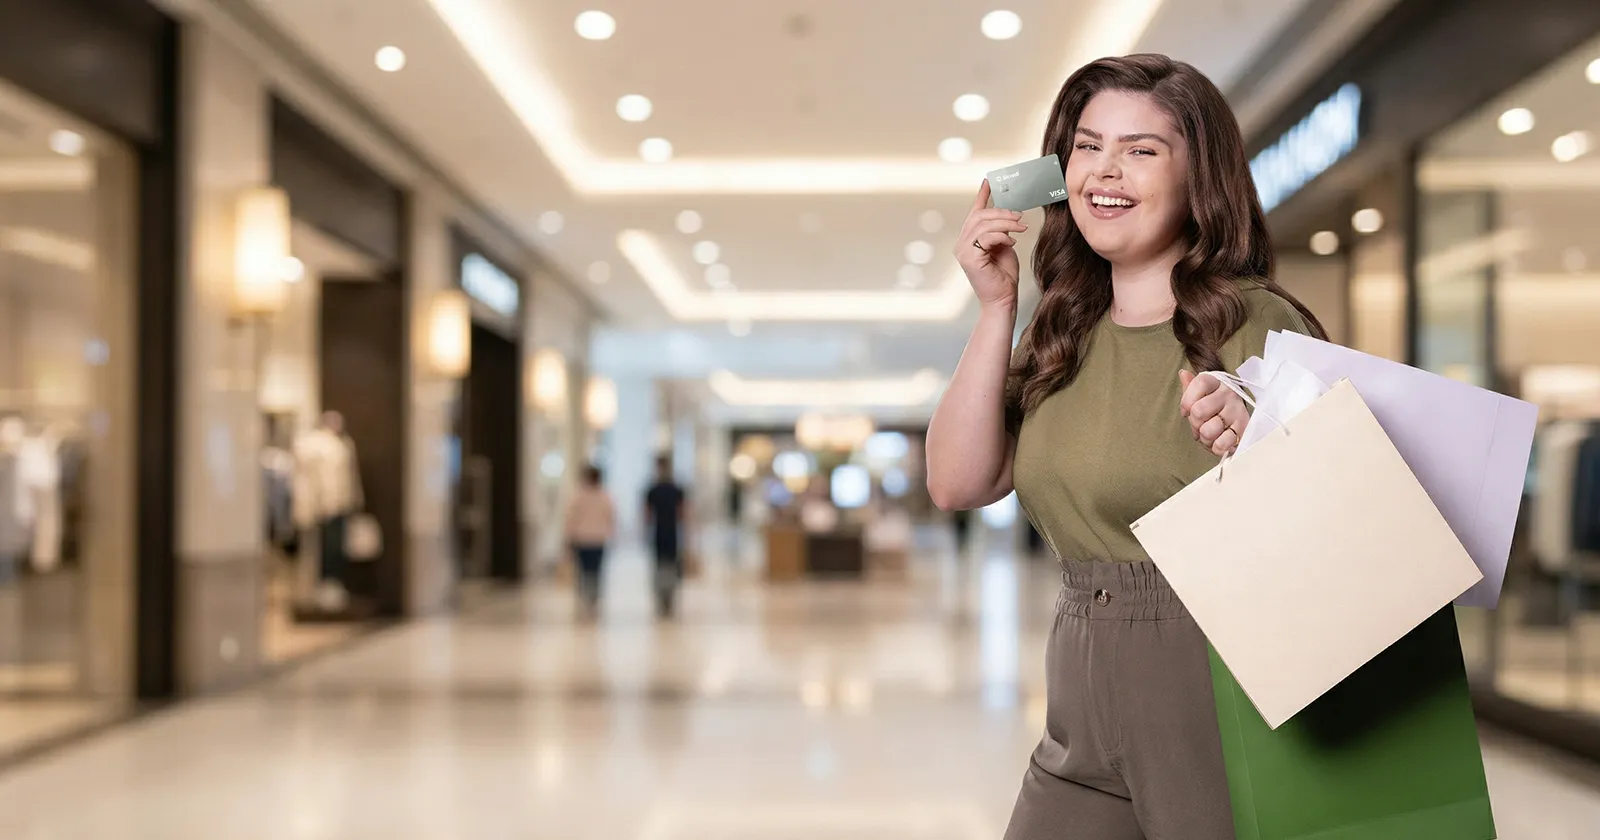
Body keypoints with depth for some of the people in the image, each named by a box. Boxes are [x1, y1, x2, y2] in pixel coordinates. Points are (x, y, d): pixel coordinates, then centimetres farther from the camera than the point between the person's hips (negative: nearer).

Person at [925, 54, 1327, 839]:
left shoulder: (1259, 325, -9)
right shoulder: (1063, 337, 6)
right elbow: (958, 483, -3)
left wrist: (1256, 445, -30)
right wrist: (996, 307, -6)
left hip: (1221, 711, -4)